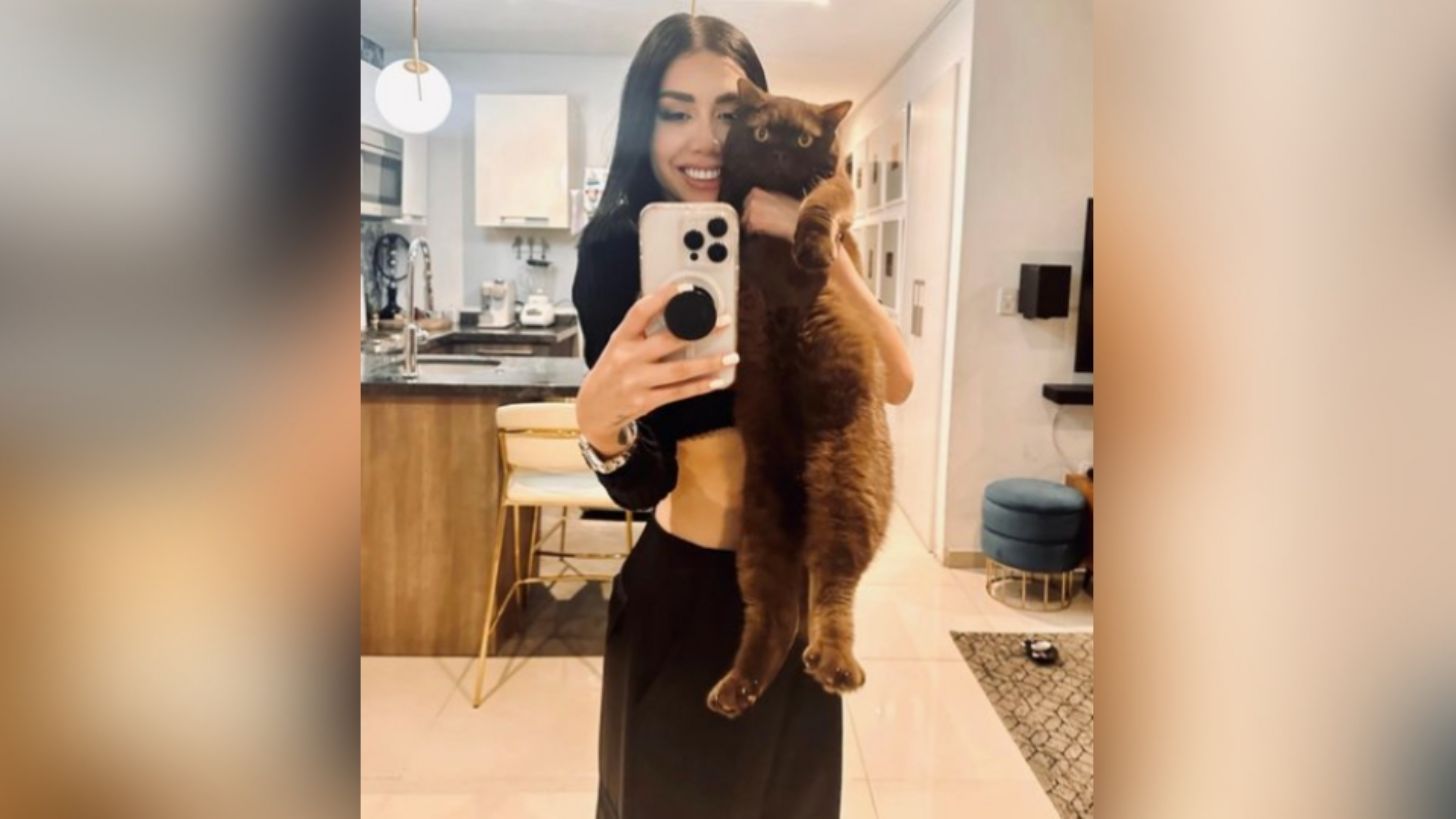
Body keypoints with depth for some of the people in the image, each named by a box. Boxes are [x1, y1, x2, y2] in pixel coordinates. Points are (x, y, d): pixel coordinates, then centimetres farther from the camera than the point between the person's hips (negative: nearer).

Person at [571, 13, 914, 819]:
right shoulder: (617, 251, -14)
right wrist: (596, 418, -40)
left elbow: (893, 382, -12)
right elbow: (640, 484, -18)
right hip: (685, 587, -4)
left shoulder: (780, 242, -2)